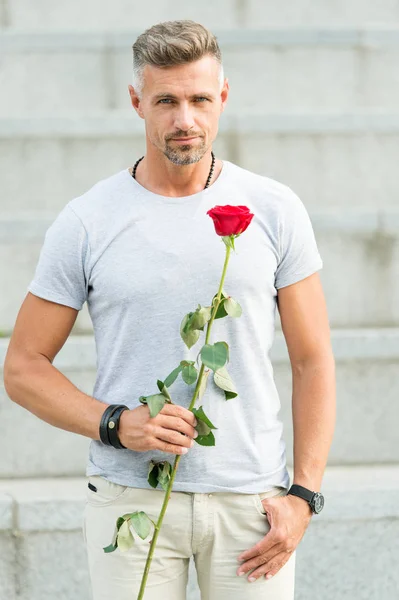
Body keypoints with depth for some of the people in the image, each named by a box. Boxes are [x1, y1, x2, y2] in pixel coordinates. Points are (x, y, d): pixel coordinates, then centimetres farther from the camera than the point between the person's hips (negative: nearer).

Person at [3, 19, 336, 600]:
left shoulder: (274, 210, 3)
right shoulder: (86, 223, -1)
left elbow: (313, 361, 6)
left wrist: (303, 495, -3)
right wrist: (115, 423, -13)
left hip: (250, 501, 1)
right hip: (132, 496, -1)